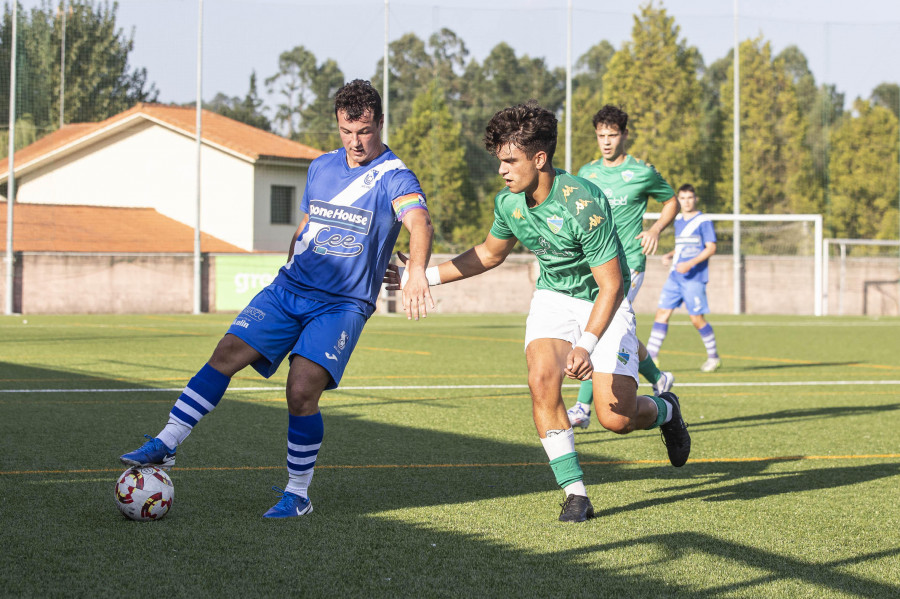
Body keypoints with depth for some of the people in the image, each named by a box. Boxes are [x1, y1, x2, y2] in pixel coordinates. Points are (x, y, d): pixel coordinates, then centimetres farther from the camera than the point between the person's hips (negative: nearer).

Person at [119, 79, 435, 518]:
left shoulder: (395, 178, -10)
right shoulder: (321, 167, 11)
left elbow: (420, 222, -30)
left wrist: (416, 273, -49)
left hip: (343, 304, -5)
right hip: (289, 288, 5)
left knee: (301, 391, -18)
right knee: (228, 352, -11)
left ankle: (298, 495, -1)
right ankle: (165, 445, -5)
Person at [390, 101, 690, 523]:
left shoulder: (583, 203, -29)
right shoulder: (509, 202, -9)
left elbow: (611, 283, -26)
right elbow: (489, 254, 13)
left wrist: (587, 345, -38)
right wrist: (422, 275, 7)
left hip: (604, 305, -5)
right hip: (553, 297, 5)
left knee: (616, 419, -10)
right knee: (542, 379, -25)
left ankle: (664, 410, 29)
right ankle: (575, 493, -15)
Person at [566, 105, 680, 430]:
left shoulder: (643, 172, -2)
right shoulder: (586, 173, 10)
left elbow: (671, 202, 12)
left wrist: (655, 229, -6)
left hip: (628, 263, -5)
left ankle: (583, 407, -13)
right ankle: (658, 379, 31)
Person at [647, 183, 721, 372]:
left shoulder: (703, 222, -5)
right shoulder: (678, 221, 15)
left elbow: (711, 248, -10)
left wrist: (690, 264, -20)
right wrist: (670, 255, 7)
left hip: (694, 278, -6)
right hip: (675, 277, 6)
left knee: (696, 318, -4)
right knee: (662, 313, -2)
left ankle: (714, 357, 13)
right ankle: (650, 358, -3)